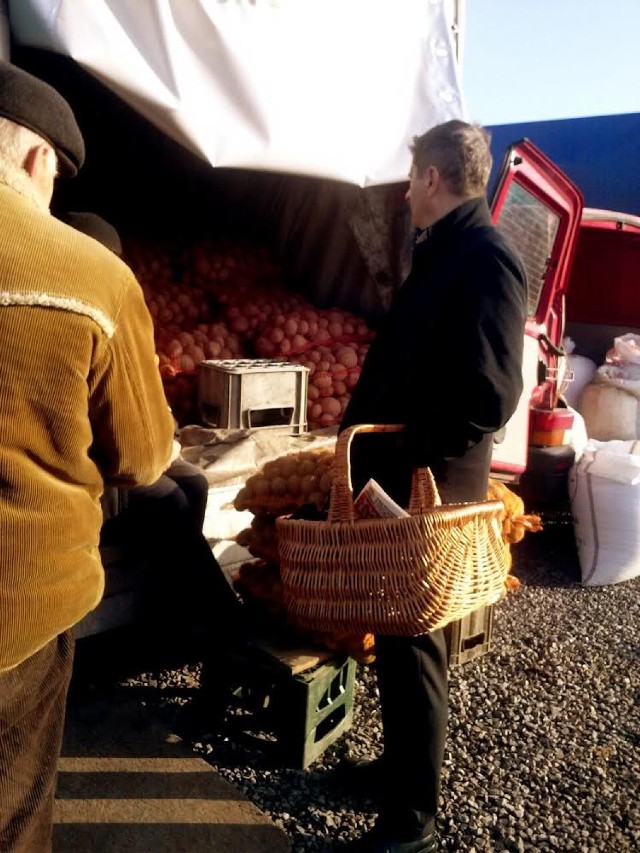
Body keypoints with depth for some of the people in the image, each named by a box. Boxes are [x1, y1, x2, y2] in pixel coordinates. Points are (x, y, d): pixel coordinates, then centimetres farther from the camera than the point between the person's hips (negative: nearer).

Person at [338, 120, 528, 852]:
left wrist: (412, 462, -22)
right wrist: (356, 433, 15)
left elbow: (490, 396, -23)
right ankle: (401, 763, 38)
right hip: (395, 471, 9)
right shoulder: (439, 253, 15)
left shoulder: (486, 258, -15)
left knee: (412, 637, 2)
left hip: (430, 482, -9)